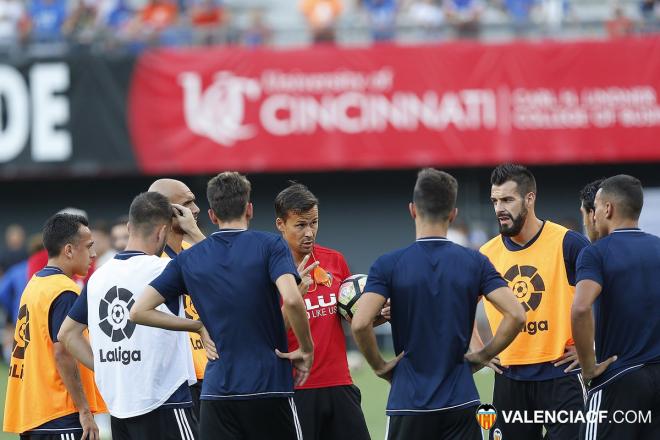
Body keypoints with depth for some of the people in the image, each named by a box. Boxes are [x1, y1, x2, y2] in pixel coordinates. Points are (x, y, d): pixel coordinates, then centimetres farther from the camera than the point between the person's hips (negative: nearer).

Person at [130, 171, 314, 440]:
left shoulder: (188, 259, 7)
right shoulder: (270, 246, -3)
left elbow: (139, 311, 6)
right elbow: (291, 300, -19)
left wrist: (198, 326, 12)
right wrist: (306, 350, -5)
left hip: (216, 391, 2)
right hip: (270, 386, -2)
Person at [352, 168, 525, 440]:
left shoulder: (388, 265, -4)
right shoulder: (475, 263, 2)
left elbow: (360, 323, -16)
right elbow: (516, 315, -7)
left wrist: (379, 366, 0)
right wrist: (483, 356, 6)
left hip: (408, 403, -1)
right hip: (460, 402, 1)